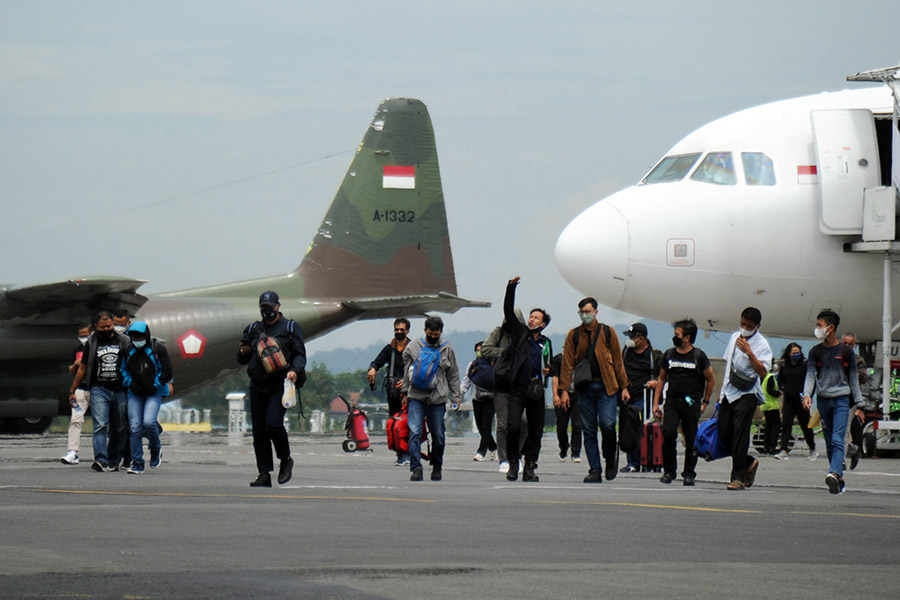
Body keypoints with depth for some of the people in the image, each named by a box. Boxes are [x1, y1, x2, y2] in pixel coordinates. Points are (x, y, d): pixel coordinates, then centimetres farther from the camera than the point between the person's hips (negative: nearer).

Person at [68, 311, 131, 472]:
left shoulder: (123, 341, 7)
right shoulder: (91, 343, 8)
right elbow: (82, 369, 15)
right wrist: (72, 391, 15)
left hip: (120, 391, 1)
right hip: (99, 390, -1)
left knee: (119, 429, 4)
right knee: (100, 426, -16)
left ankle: (113, 462, 15)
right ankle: (101, 461, -27)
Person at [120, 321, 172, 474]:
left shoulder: (157, 348, -5)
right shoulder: (128, 350, 4)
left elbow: (167, 371, -3)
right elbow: (123, 369, 16)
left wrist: (154, 385, -8)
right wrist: (130, 384, 1)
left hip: (154, 393, -3)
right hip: (135, 394, 3)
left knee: (148, 422, -21)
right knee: (135, 428, -5)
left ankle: (156, 449, 9)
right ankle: (137, 463, 2)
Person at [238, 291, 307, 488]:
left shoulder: (290, 328, 7)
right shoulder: (253, 329, 17)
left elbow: (300, 355, 3)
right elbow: (242, 360, 21)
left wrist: (295, 370, -17)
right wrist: (243, 352, -2)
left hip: (280, 385, -4)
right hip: (257, 386, 5)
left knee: (273, 424, -19)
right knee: (259, 430, 0)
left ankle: (286, 460, 4)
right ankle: (264, 474, 3)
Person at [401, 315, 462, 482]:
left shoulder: (447, 349, 8)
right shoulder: (413, 346, 6)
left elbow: (453, 375, 13)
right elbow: (406, 370, 14)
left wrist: (457, 396, 7)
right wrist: (405, 392, 13)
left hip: (437, 398, 1)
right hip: (416, 397, -1)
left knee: (438, 435, 5)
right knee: (415, 432, -13)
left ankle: (437, 466, 23)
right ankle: (416, 468, -13)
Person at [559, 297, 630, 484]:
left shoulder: (607, 332, 7)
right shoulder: (574, 335, 10)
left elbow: (618, 361, 9)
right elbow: (567, 363, 6)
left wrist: (624, 386, 5)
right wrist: (564, 389, -2)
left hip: (606, 386, -2)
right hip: (584, 389, 2)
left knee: (607, 424, -16)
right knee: (588, 430, 1)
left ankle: (610, 461, 8)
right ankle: (595, 470, 5)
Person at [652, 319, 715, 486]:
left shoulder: (698, 356, 0)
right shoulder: (669, 354, 9)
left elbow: (711, 380, 10)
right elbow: (661, 379, 17)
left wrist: (705, 402, 9)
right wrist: (655, 403, 11)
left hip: (691, 402, -2)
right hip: (672, 401, 2)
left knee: (691, 439, -1)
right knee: (669, 433, -15)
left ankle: (689, 474, 9)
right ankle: (669, 471, -3)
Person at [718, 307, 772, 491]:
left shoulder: (762, 345, -7)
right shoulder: (735, 337, 13)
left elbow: (763, 372, -20)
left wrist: (749, 352, -26)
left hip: (747, 394, -7)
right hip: (729, 392, 7)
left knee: (740, 434, -11)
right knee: (724, 434, 4)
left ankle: (738, 477, -8)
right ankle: (748, 463, 25)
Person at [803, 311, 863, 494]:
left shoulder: (846, 352, 3)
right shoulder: (815, 352, 8)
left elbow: (853, 379, 8)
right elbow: (810, 375, 1)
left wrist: (859, 405, 6)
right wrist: (807, 394, -18)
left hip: (841, 400, -3)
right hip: (823, 400, 3)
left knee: (837, 440, -19)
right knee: (829, 442, 6)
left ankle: (834, 474, -37)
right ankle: (839, 480, 15)